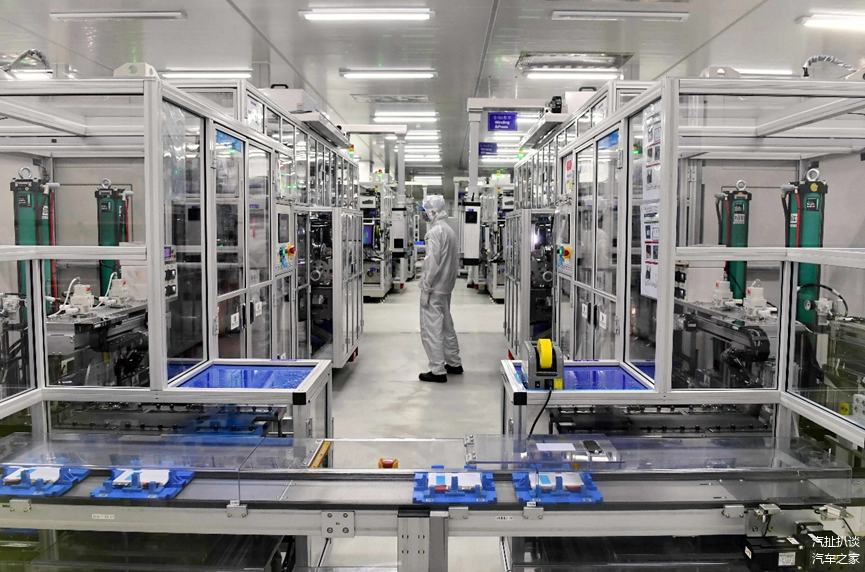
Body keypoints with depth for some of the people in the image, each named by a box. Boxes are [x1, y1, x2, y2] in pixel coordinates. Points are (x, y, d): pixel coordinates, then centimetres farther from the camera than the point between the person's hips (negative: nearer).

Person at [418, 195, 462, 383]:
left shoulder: (435, 232, -17)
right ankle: (454, 364, 30)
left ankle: (438, 371, 1)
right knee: (446, 326, 19)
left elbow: (433, 263, -22)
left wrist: (425, 289, -17)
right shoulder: (449, 229, 12)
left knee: (431, 329, -3)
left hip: (434, 289, -10)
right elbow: (456, 258, 16)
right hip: (446, 286, 10)